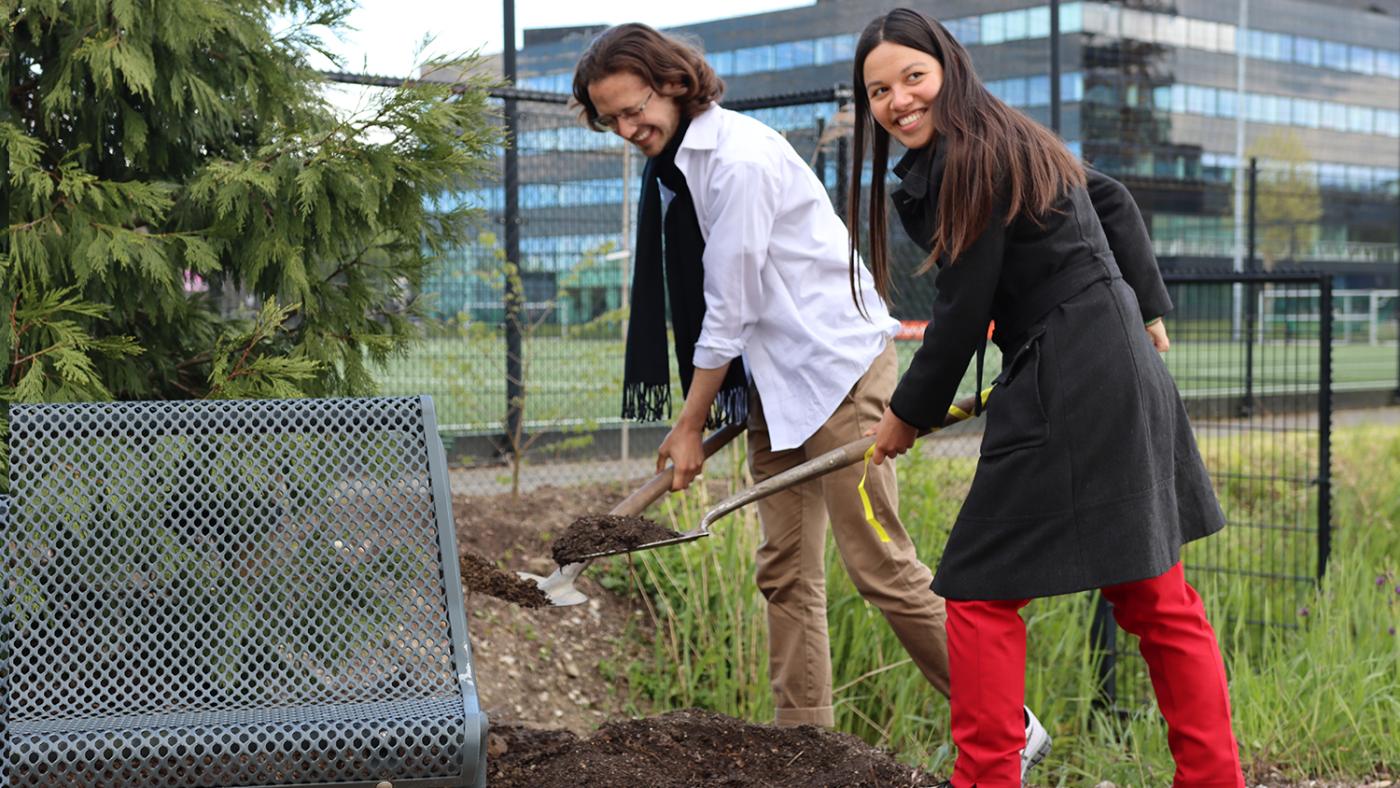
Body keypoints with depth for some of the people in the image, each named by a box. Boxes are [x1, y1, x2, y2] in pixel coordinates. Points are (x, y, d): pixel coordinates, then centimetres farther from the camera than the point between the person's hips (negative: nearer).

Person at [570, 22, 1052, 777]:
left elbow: (730, 310, -17)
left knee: (880, 565, -8)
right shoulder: (669, 163, 8)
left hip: (838, 366, -9)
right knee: (786, 573, 7)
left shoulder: (738, 157, -20)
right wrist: (712, 411, 8)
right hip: (775, 379, 9)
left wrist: (689, 426, -8)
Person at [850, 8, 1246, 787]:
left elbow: (963, 313, -14)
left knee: (982, 590, -2)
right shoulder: (1012, 139, 15)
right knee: (1157, 598, 14)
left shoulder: (965, 162, -14)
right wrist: (1147, 310, 25)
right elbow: (1114, 203, 24)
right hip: (1126, 368, 10)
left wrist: (909, 416, -2)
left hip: (1067, 393, -10)